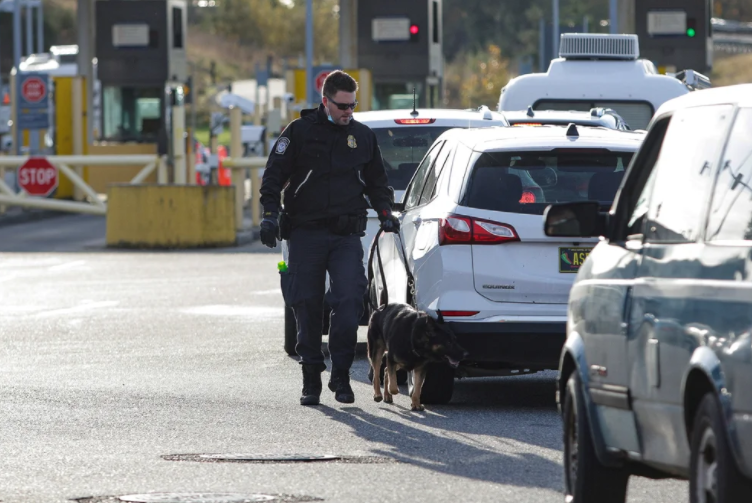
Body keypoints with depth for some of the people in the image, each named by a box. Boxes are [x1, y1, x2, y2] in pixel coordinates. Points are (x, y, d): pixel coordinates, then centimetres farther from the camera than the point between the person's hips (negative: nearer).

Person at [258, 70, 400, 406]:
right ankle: (311, 380, 11)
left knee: (349, 300, -14)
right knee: (307, 306, 2)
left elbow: (376, 180, 24)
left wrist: (385, 211, 9)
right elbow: (274, 175, 0)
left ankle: (341, 375, -4)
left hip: (347, 236, 2)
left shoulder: (362, 136, 13)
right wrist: (271, 212, -13)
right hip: (306, 234, -1)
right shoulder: (300, 132, 2)